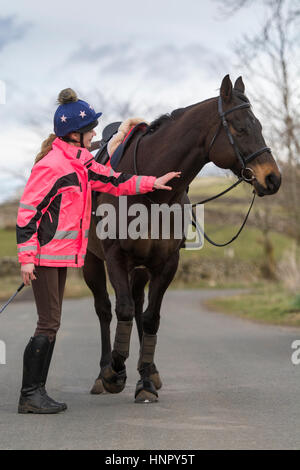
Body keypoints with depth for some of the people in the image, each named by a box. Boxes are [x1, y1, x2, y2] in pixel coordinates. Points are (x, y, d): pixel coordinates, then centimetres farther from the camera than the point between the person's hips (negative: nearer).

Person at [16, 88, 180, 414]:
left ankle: (37, 391, 17)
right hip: (46, 255, -10)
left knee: (51, 324, 11)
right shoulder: (51, 165, -16)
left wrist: (151, 183, 17)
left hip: (61, 254, 10)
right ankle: (29, 395, -3)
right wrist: (26, 257, -20)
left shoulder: (80, 163, 12)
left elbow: (112, 181, 24)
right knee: (48, 324, -8)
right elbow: (27, 210, -17)